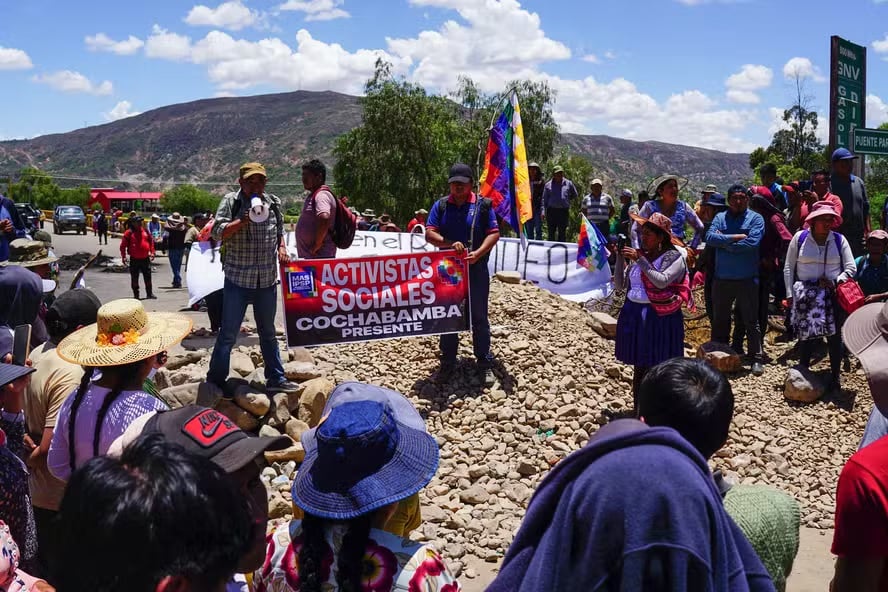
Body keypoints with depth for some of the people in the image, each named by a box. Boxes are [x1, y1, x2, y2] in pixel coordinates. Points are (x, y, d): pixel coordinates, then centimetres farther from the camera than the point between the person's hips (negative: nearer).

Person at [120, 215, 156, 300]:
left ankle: (149, 293, 15)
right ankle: (136, 295, 13)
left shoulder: (145, 231, 6)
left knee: (148, 277, 6)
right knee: (134, 278, 4)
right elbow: (123, 245, -5)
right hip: (134, 260, -3)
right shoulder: (129, 233, -6)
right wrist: (123, 257, -9)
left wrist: (152, 252, 9)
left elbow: (151, 242, 16)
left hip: (145, 259, 3)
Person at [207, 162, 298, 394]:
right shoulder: (231, 201, -4)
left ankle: (276, 379, 24)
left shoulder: (273, 202, 9)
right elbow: (217, 232, -13)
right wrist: (242, 221, -25)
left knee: (268, 332, 16)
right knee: (228, 333, 0)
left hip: (267, 279, 5)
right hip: (238, 278, -4)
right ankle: (215, 382, 11)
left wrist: (282, 247, 2)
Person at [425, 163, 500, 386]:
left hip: (476, 269, -2)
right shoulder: (441, 206, 5)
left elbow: (494, 233, -4)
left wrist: (478, 253, -20)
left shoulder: (483, 205, 0)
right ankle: (447, 363, 22)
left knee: (479, 317, 4)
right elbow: (429, 233, -3)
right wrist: (450, 244, -21)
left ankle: (485, 364, 13)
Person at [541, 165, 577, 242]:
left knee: (562, 233, 2)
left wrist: (566, 199, 10)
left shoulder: (568, 183, 9)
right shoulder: (548, 185, 7)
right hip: (552, 210, 0)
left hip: (564, 211, 0)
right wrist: (543, 211, -4)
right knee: (551, 232, 3)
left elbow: (575, 195, 20)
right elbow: (544, 199, 6)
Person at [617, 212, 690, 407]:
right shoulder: (639, 254, 10)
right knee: (639, 367, 10)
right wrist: (620, 257, 1)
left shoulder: (673, 257, -5)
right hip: (634, 314, 5)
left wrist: (639, 259, -22)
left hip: (659, 316, -5)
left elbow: (661, 281, -23)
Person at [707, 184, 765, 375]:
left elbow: (752, 242, -17)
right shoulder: (720, 217, 8)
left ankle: (756, 359, 10)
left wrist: (724, 242, -10)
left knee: (751, 321, 3)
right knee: (719, 320, 13)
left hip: (747, 279, -4)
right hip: (721, 278, 4)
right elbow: (710, 237, -8)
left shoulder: (755, 218, -2)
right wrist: (736, 237, -14)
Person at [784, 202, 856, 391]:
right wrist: (790, 293, -1)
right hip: (805, 295, -1)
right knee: (805, 335, 0)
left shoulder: (839, 240, 5)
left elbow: (851, 268, 3)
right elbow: (789, 268, 5)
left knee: (834, 336, 5)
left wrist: (835, 281, -12)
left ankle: (835, 377, 14)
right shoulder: (800, 238, 3)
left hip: (833, 295, 1)